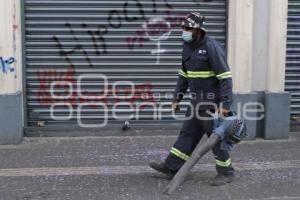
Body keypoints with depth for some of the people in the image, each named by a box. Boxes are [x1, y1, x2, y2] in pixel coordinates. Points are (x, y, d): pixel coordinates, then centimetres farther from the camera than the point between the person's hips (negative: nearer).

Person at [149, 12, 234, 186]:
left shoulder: (212, 47, -18)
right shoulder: (188, 46, 8)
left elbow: (225, 77, -20)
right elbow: (184, 74, 18)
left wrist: (225, 103, -24)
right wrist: (177, 97, 17)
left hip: (212, 102, -8)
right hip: (197, 101, 8)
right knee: (187, 133, 13)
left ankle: (226, 173, 17)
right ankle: (171, 167, 21)